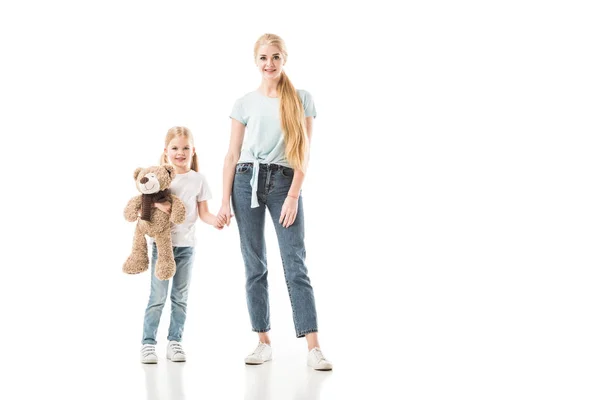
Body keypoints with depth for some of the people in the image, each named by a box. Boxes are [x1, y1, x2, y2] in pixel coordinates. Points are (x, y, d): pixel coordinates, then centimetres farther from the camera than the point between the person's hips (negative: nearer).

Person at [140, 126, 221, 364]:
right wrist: (156, 204, -23)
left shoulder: (198, 179, 4)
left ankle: (174, 341, 17)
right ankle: (148, 343, 4)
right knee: (158, 295, -4)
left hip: (186, 245, 2)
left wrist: (215, 221, -16)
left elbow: (203, 213, 4)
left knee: (180, 296, 8)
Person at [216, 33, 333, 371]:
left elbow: (303, 153, 0)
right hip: (248, 181, 2)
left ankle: (314, 348, -9)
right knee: (255, 266, 4)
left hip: (285, 183, -2)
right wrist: (225, 201, 1)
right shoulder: (245, 103, 8)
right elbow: (232, 156, 7)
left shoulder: (302, 99, 5)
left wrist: (293, 196, -9)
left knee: (296, 265, -7)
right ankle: (264, 343, 12)